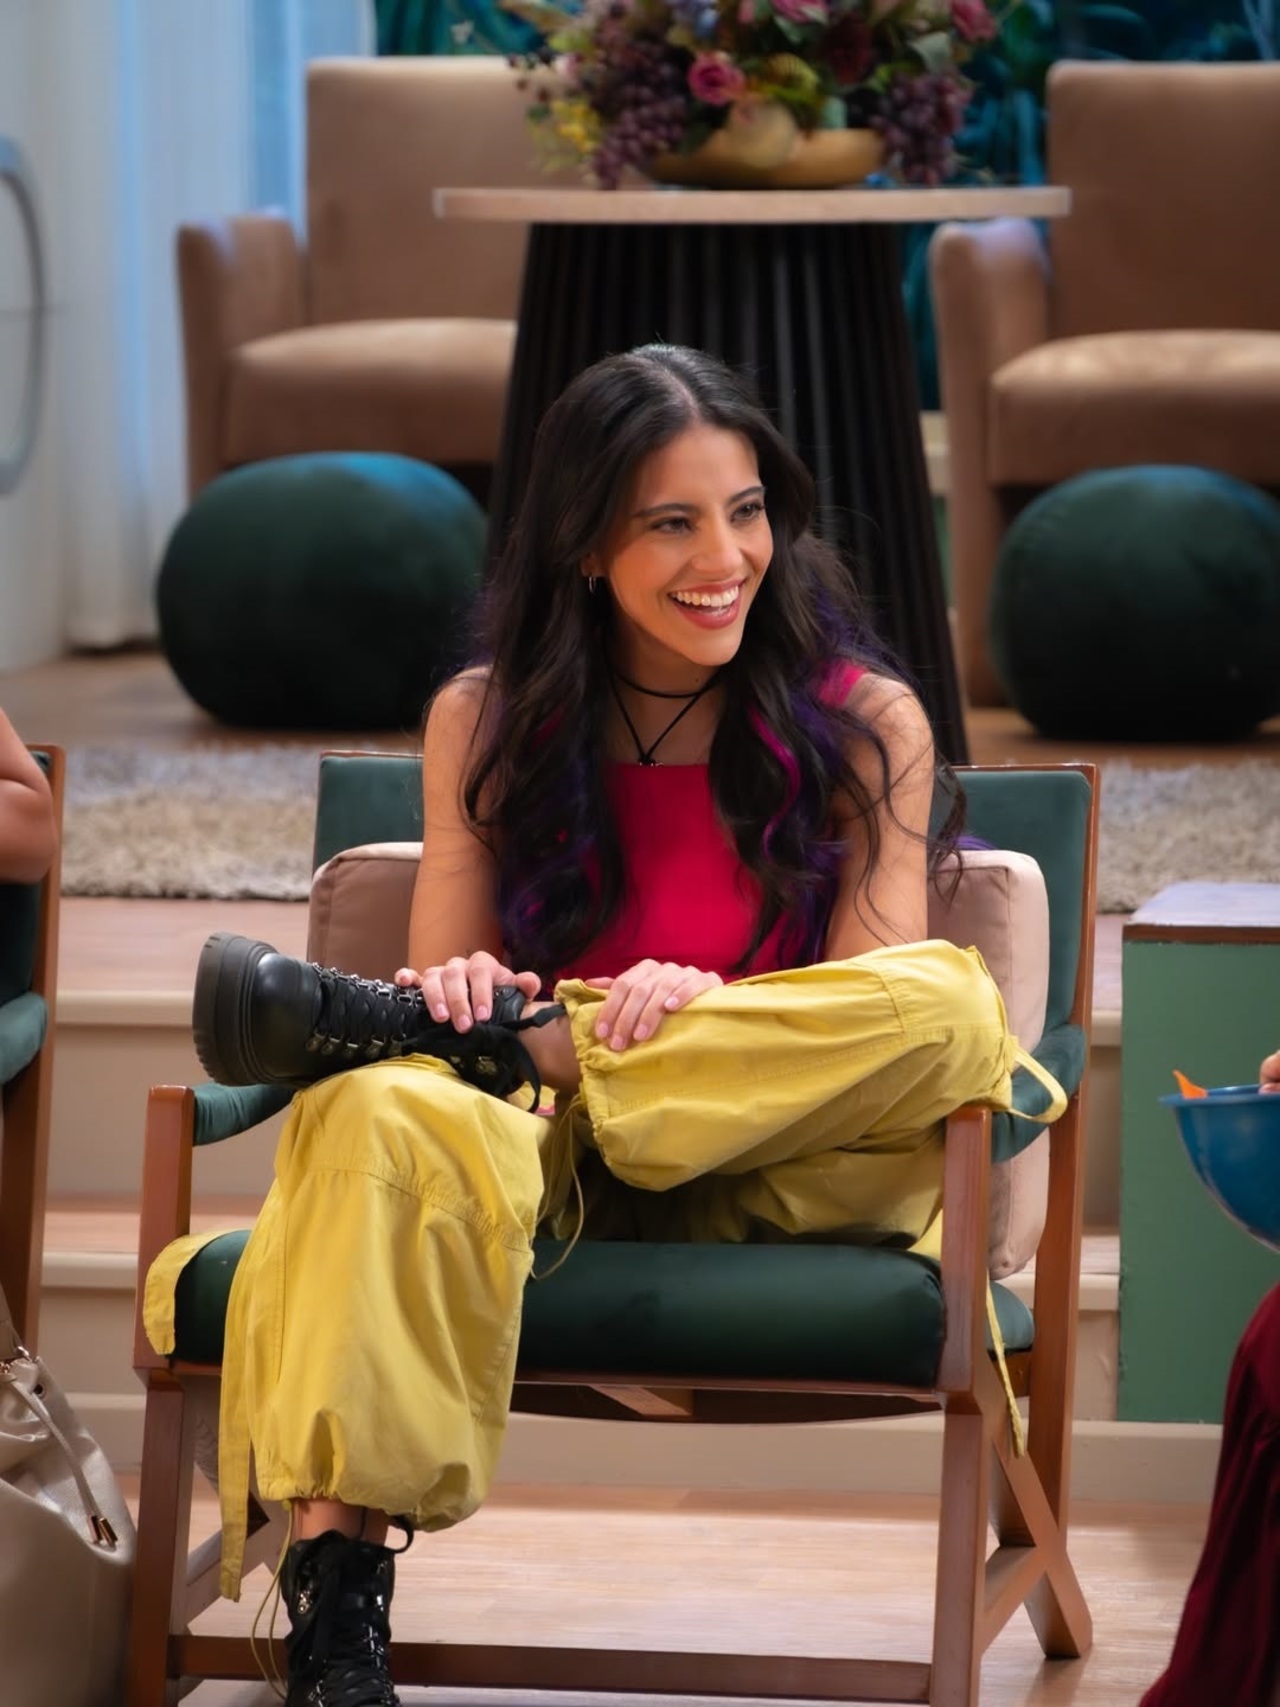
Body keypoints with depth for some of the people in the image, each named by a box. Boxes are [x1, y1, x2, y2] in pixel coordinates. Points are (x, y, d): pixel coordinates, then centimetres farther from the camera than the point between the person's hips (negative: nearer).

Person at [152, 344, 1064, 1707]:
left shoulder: (864, 723, 7)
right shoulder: (485, 723, 12)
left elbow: (883, 1008, -1)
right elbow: (446, 967, 8)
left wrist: (706, 1005, -22)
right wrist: (445, 994, -18)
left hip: (765, 1171, 0)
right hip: (540, 1156, 0)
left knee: (954, 1004, -32)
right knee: (385, 1115, -36)